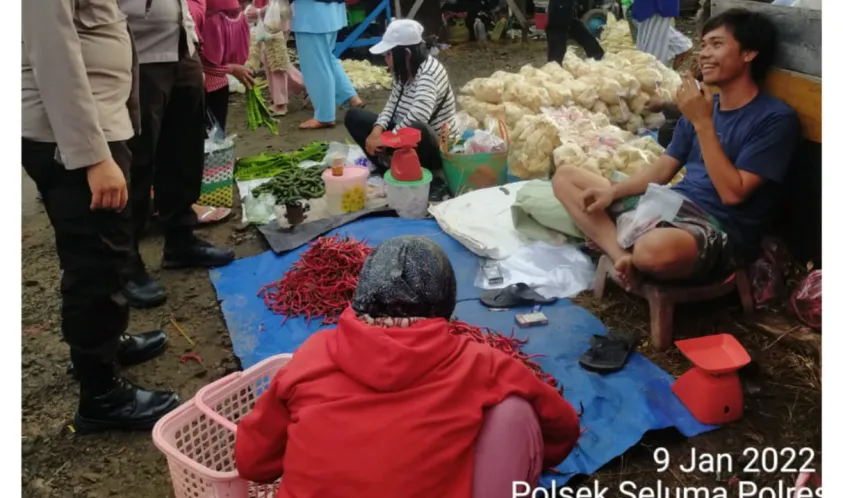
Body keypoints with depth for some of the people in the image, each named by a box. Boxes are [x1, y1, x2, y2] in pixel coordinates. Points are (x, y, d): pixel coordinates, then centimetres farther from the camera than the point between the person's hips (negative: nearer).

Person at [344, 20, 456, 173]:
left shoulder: (430, 72, -25)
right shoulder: (403, 71, 1)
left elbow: (419, 115, -40)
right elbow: (392, 103, 5)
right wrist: (377, 129, -15)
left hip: (436, 147, -9)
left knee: (416, 129, -43)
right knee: (353, 116, 1)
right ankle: (391, 166, -11)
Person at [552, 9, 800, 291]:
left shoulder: (775, 118, -9)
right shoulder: (702, 106, 14)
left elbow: (733, 193, -17)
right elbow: (663, 169, 14)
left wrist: (703, 123, -17)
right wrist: (612, 192, -3)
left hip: (720, 230, -8)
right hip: (674, 205, 8)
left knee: (655, 249, -45)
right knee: (565, 177, 2)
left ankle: (632, 261, -7)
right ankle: (623, 256, -17)